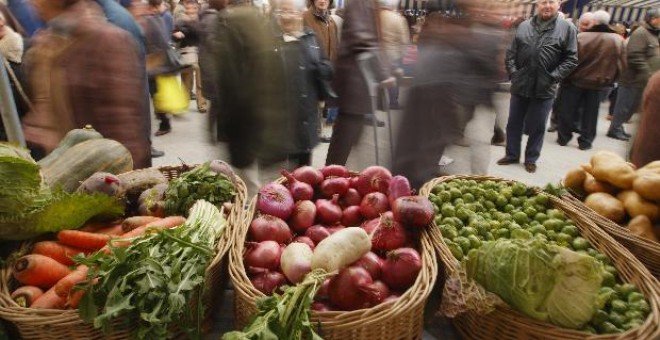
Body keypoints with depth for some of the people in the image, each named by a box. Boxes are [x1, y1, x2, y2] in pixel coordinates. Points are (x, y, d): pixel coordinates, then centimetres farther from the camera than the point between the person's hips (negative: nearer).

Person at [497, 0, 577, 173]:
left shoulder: (567, 28, -1)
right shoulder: (524, 26, 7)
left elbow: (571, 60, -3)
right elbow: (511, 52, 9)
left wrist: (553, 77, -12)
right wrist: (513, 72, -3)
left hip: (544, 89, -2)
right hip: (520, 86, 3)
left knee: (537, 127, 8)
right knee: (514, 124, 12)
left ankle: (531, 159, 23)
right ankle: (512, 154, 27)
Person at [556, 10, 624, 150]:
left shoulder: (581, 37, -13)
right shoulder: (618, 40, -2)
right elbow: (621, 64, 3)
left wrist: (566, 77, 2)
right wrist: (610, 79, 15)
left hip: (576, 80, -2)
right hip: (598, 83, 3)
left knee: (567, 110, 10)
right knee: (590, 114, 12)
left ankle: (563, 137, 17)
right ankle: (585, 141, 17)